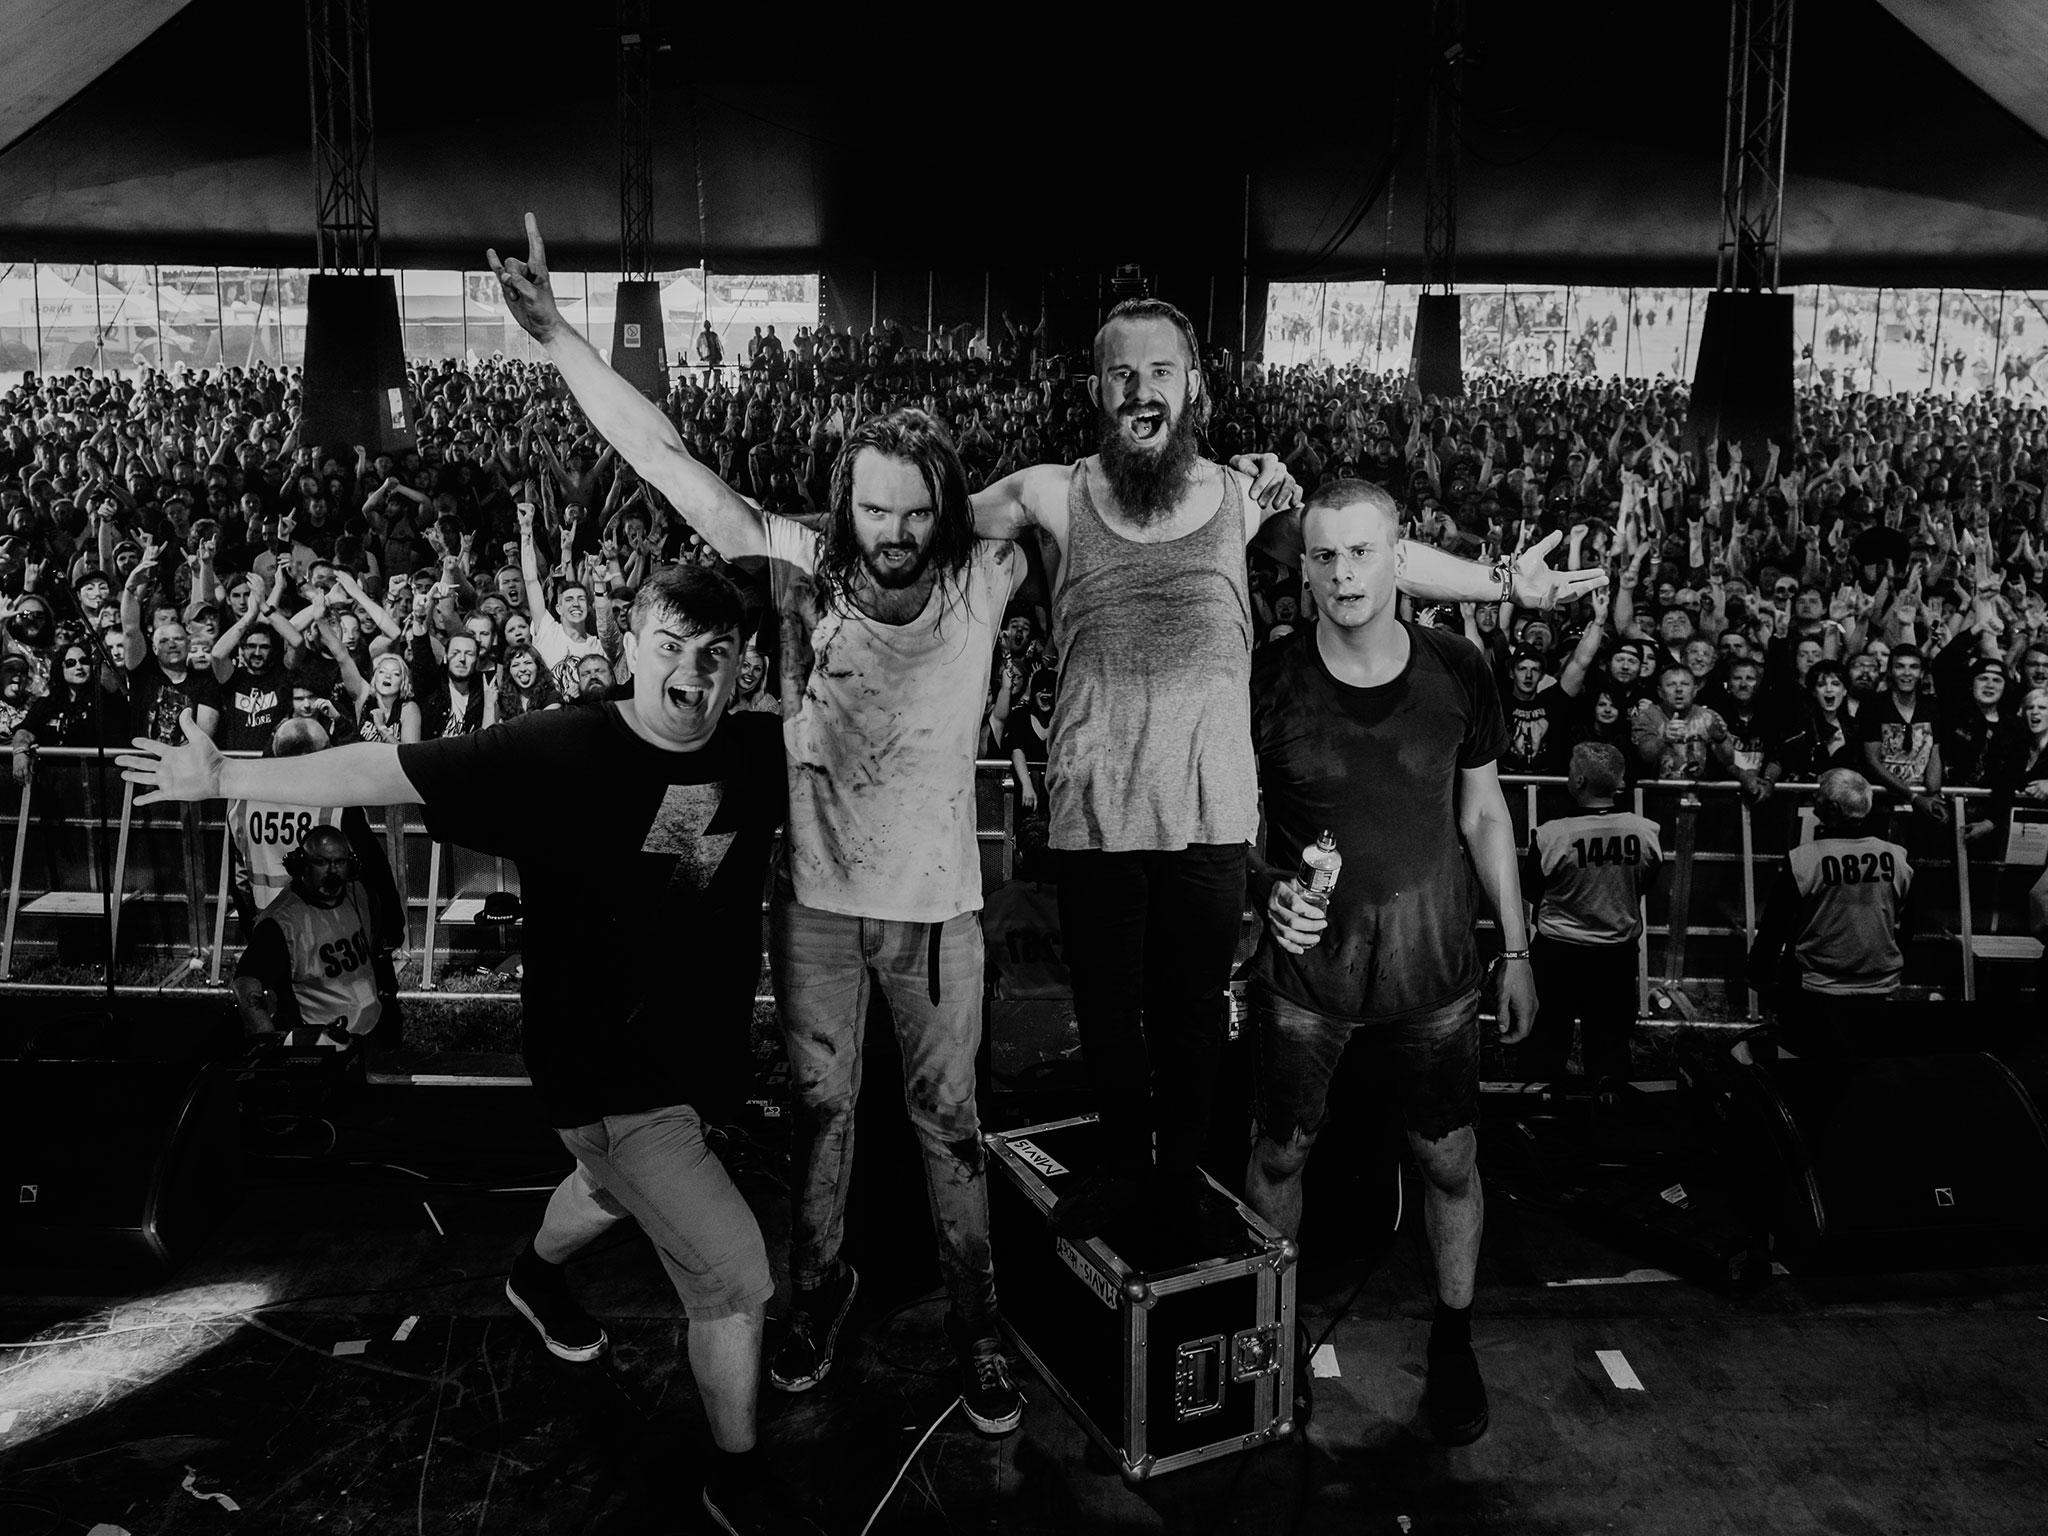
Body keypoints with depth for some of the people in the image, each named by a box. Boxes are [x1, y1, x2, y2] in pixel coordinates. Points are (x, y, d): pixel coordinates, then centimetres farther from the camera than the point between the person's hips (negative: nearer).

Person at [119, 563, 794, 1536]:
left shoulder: (763, 754, -10)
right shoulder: (560, 751, -21)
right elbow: (389, 771, -16)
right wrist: (226, 780, -13)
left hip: (700, 1046, 7)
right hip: (605, 1069, -7)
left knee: (618, 1187, 36)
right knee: (734, 1275, -4)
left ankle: (535, 1276, 70)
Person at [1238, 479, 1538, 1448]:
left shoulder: (1457, 672, -7)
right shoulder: (1268, 679, -11)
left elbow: (1483, 812, 4)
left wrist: (1517, 948, 6)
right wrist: (1267, 889, -20)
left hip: (1432, 963, 1)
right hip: (1304, 961, -1)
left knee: (1450, 1160, 10)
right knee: (1280, 1153, 12)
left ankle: (1453, 1339, 35)